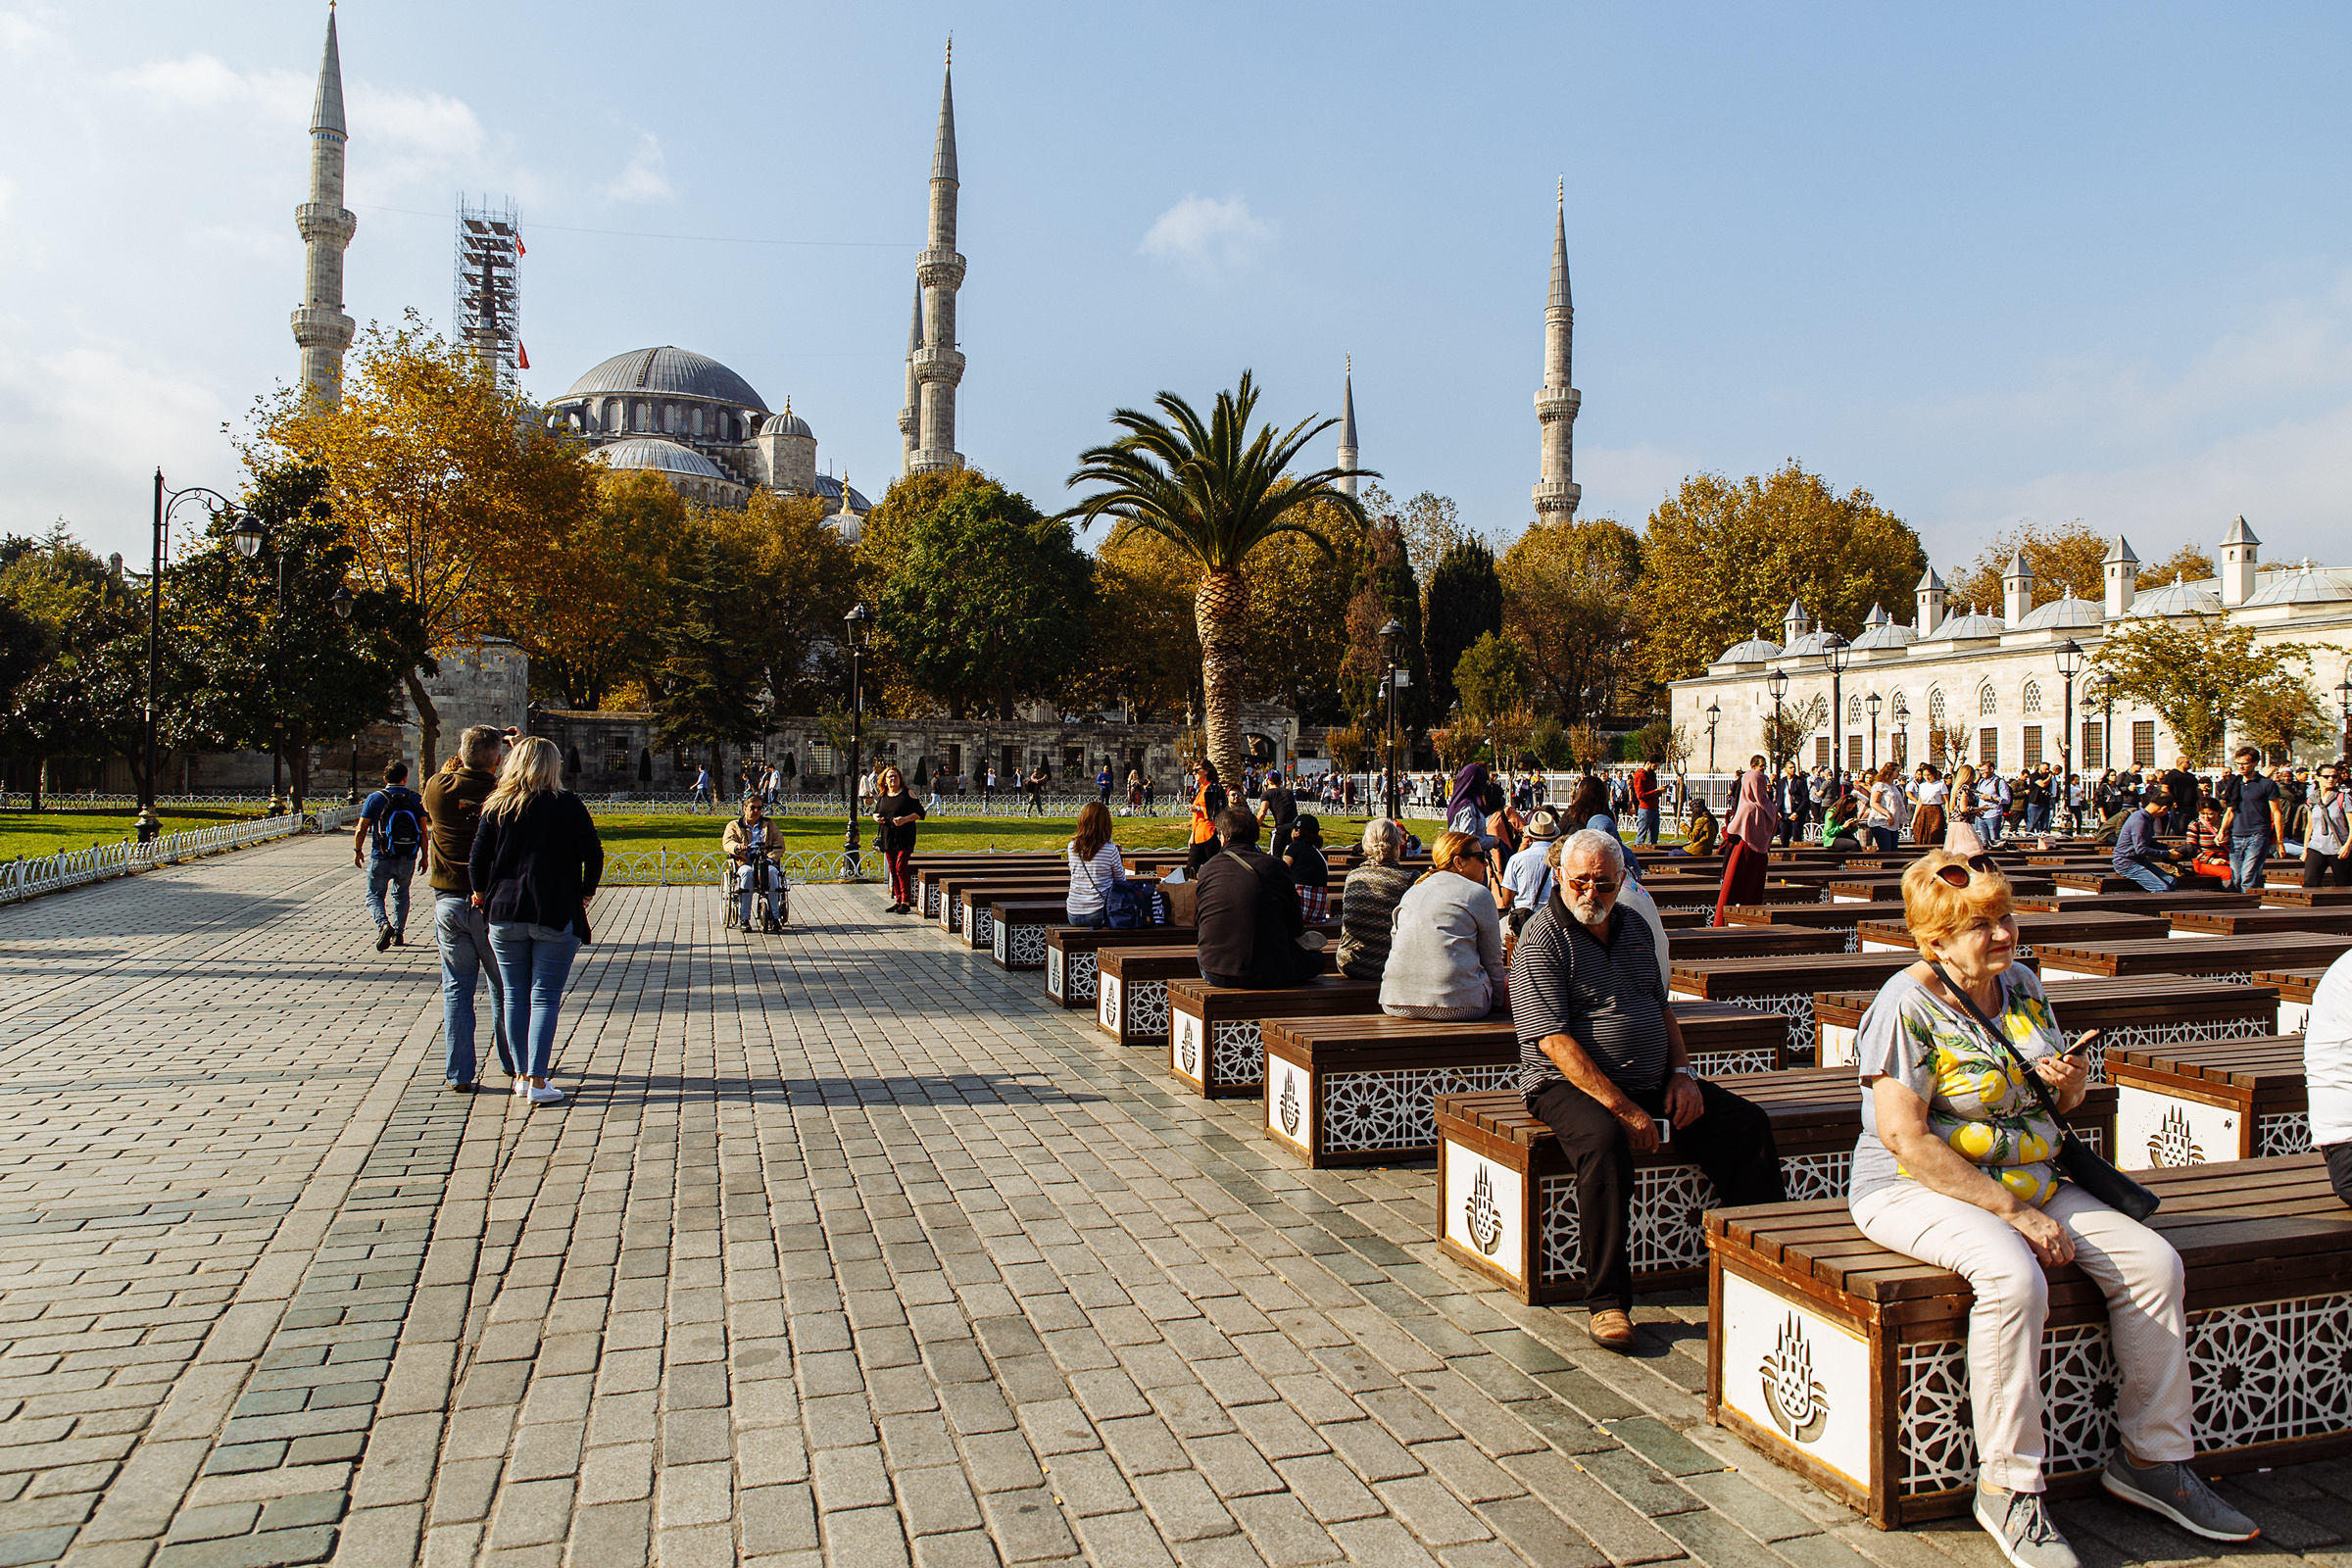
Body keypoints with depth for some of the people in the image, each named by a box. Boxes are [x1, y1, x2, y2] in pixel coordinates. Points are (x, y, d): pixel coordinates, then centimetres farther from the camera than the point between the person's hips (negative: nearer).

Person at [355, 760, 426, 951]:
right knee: (401, 894, 21)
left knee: (374, 895, 9)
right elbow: (423, 831, 0)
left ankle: (384, 925, -17)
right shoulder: (416, 799, 0)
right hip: (407, 860, 2)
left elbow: (361, 830, -2)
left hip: (381, 859, -2)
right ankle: (398, 933, 22)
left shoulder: (375, 799, -5)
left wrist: (357, 851, 13)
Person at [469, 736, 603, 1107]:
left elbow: (477, 861, 2)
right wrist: (584, 897, 5)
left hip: (504, 914, 3)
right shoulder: (567, 805, -4)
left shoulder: (496, 808, 4)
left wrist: (482, 895, 18)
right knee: (545, 997, 1)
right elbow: (593, 854, -7)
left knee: (515, 996, 12)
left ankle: (523, 1076, 19)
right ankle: (538, 1081, -2)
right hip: (556, 916, -3)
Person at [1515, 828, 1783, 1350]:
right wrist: (1621, 1106, -23)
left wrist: (1681, 1072, 4)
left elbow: (1661, 1007, 23)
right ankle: (1607, 1302, -28)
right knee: (1605, 1141, -37)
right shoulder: (1540, 941, -10)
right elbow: (1554, 1042, -18)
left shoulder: (1635, 929, 14)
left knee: (1749, 1124, -7)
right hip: (1571, 1086, -7)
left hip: (1652, 1082, 7)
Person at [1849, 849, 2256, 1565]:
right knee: (2014, 1276, -34)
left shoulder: (2021, 984, 7)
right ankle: (2007, 1488, -22)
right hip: (1917, 1189, -8)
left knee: (2153, 1261, -10)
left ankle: (2153, 1456, 5)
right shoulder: (1907, 1005, -16)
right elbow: (1906, 1138, -23)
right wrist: (2012, 1212, -23)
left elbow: (2067, 1100, 19)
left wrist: (2072, 1081, -6)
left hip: (2029, 1180, 8)